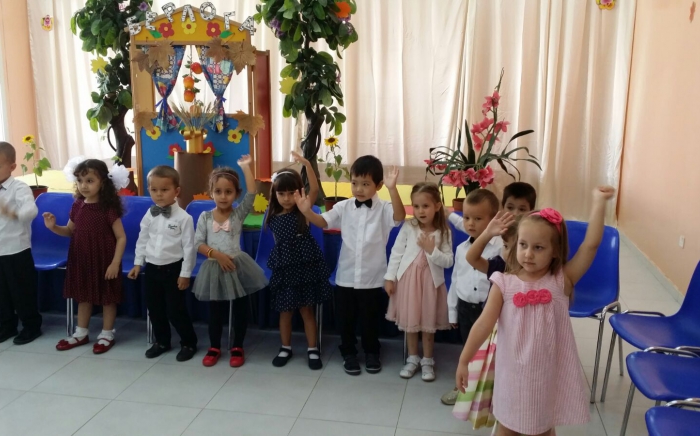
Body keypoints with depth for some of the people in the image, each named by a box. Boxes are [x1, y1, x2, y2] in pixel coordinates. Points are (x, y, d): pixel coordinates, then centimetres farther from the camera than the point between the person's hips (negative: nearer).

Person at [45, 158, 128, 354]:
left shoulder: (108, 208, -17)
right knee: (83, 296, 19)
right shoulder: (77, 206, 0)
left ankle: (106, 335, 24)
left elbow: (121, 237, -14)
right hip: (81, 259, 6)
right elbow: (70, 231, 14)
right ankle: (81, 333, 34)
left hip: (104, 260, -6)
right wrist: (54, 227, -7)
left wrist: (115, 263, -18)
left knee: (107, 297, 9)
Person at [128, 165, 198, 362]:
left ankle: (189, 343, 21)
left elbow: (189, 247, -13)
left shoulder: (183, 218, -15)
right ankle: (162, 341, 35)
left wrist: (185, 273, -12)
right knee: (154, 308, 15)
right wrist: (138, 263, 9)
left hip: (173, 269, -5)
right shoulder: (149, 215, 1)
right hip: (152, 268, 6)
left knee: (175, 310, 1)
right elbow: (142, 240, 12)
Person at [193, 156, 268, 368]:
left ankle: (238, 347, 24)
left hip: (237, 265, -1)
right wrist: (216, 254, -17)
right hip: (215, 268, 1)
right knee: (215, 310, 13)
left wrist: (246, 167, -13)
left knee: (240, 309, 8)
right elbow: (198, 243, -3)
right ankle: (214, 347, 30)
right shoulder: (205, 217, 0)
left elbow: (252, 194, -16)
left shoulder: (239, 213, -3)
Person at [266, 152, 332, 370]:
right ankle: (286, 347, 29)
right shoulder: (273, 217, 1)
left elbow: (315, 190, -24)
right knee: (285, 310, 13)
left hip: (305, 264, -3)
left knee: (307, 309, 7)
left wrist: (307, 164, -34)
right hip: (284, 267, 3)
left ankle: (313, 349, 20)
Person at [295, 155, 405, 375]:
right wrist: (307, 212, -30)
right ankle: (348, 353, 32)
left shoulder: (384, 209, -9)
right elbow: (323, 221, -9)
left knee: (370, 318, 14)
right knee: (347, 318, 14)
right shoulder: (344, 207, -2)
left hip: (372, 278, -2)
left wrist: (392, 189, -41)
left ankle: (372, 353, 34)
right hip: (346, 276, 2)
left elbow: (400, 217, -28)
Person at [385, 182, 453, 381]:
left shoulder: (444, 232, -6)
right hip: (408, 279, 1)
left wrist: (432, 250, -21)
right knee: (410, 321, 11)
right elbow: (396, 253, -2)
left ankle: (427, 361, 26)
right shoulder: (408, 227, -6)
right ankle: (412, 358, 28)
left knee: (429, 323, 10)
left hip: (430, 281, 0)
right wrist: (390, 277, -5)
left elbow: (448, 261, -7)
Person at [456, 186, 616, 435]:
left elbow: (590, 245, -19)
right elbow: (484, 324, -9)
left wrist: (599, 202, -22)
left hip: (548, 375, 0)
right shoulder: (504, 283, -11)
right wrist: (463, 361, -9)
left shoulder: (562, 281, -10)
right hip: (513, 373, 0)